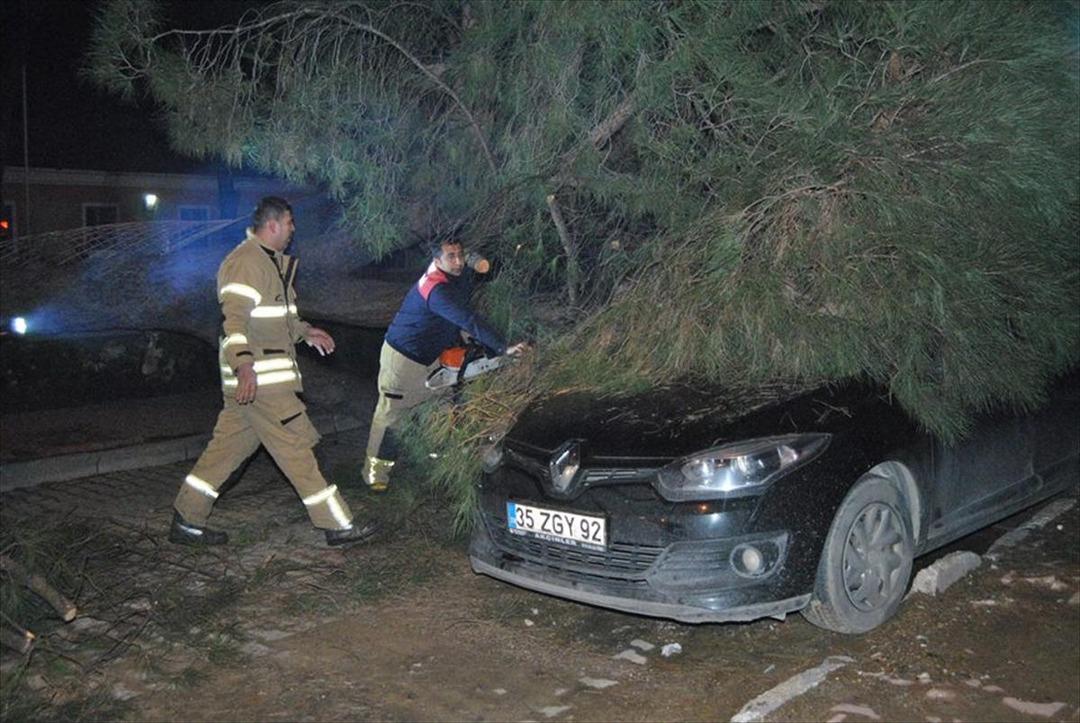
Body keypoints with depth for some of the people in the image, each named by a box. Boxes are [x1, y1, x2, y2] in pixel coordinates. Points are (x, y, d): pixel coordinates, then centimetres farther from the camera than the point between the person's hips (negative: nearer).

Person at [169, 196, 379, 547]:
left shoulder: (271, 261, 21)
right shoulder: (246, 262, -14)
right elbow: (235, 318, -25)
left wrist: (305, 331, 29)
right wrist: (244, 366, -35)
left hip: (262, 374, 11)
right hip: (259, 379, -11)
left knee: (228, 445, 13)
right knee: (296, 445, -6)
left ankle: (186, 522, 20)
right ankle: (337, 525, 1)